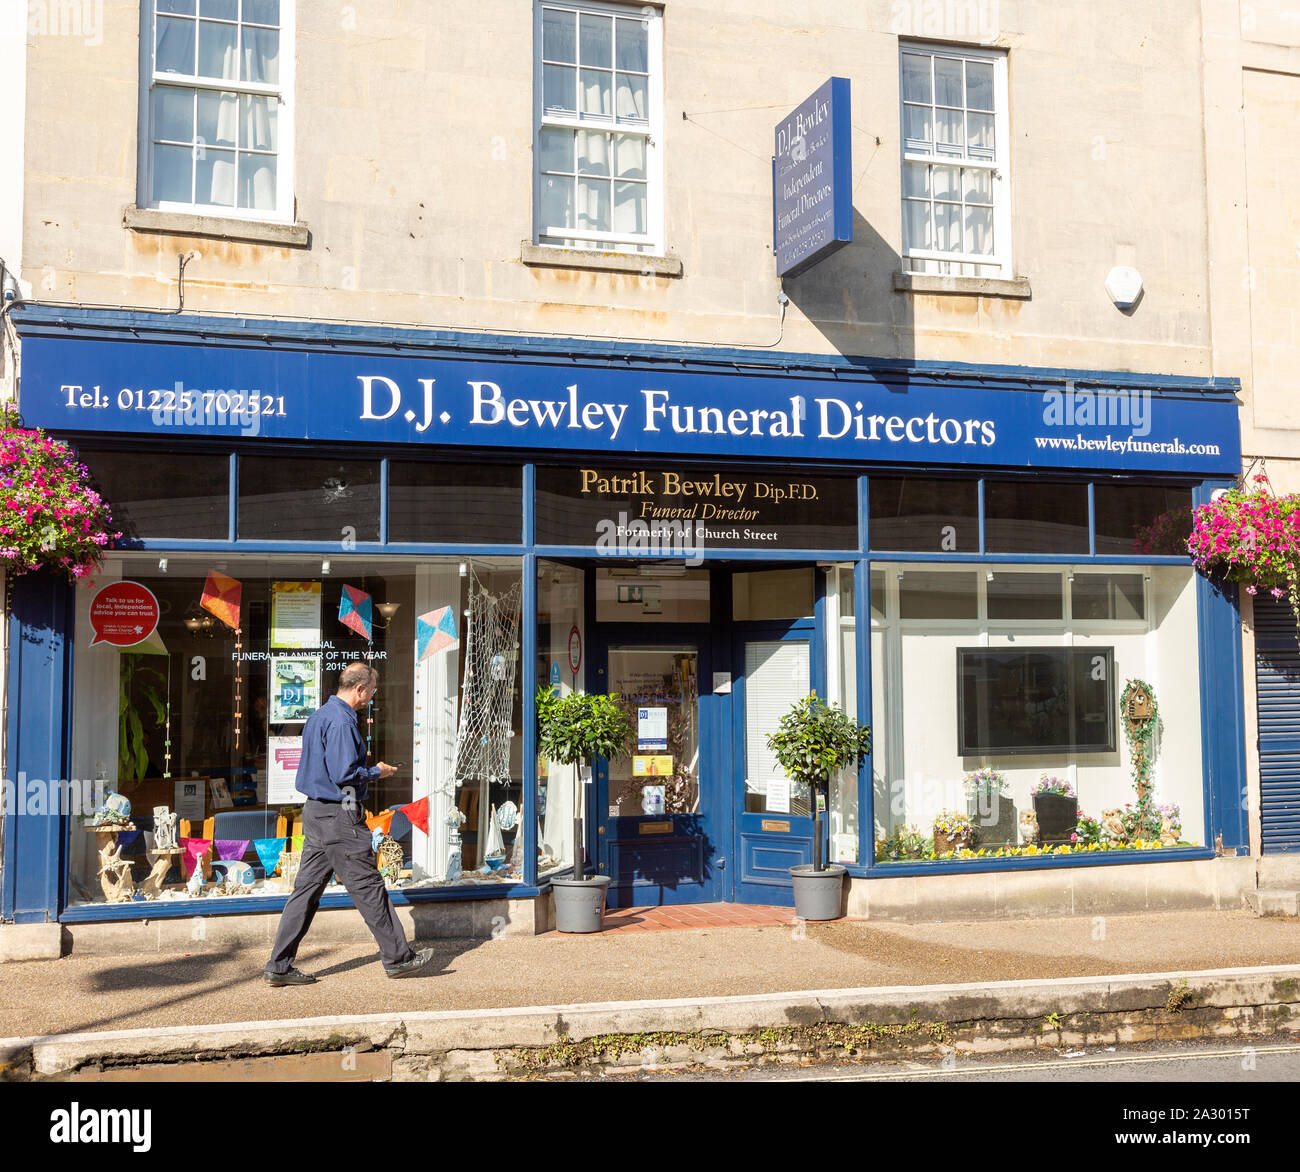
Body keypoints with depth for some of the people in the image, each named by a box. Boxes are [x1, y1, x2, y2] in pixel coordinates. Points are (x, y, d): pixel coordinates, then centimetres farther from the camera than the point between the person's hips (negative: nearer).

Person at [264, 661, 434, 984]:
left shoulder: (318, 716, 15)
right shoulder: (341, 721, -17)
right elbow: (344, 774, -22)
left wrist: (369, 770, 21)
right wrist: (376, 772, -6)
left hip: (315, 812, 10)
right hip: (339, 815, -10)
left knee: (307, 888, 10)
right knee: (368, 887, 0)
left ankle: (279, 966, 10)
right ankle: (398, 957, 10)